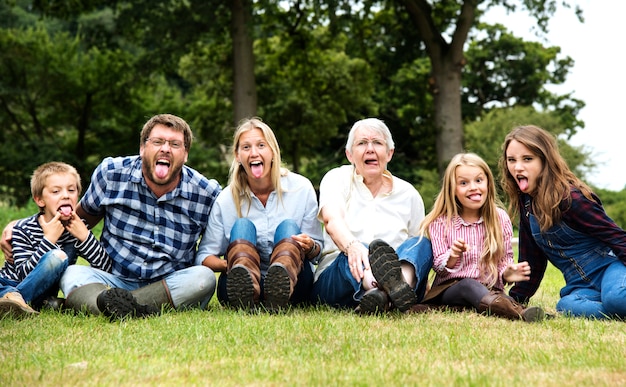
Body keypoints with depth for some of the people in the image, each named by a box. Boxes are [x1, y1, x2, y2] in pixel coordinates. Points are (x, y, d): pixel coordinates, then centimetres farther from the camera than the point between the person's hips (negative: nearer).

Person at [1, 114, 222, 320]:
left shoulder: (207, 193, -2)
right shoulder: (111, 173, 0)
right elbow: (81, 218, 17)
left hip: (172, 285, 0)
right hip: (114, 281, 1)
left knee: (204, 277, -32)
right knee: (72, 274, -27)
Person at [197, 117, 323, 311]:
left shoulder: (301, 188, 2)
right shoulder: (226, 199, 3)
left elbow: (317, 250, 6)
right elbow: (204, 255, 1)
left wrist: (310, 247, -19)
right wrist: (229, 264, -21)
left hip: (292, 282, 0)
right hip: (239, 285, 0)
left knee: (289, 227, -22)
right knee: (242, 226, -20)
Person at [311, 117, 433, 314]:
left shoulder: (408, 194, 14)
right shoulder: (337, 179, 7)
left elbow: (423, 251, 13)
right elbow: (332, 220, -15)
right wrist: (352, 246, -39)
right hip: (333, 280, -2)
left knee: (420, 244, -25)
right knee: (354, 256, -34)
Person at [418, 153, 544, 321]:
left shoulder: (500, 218, 8)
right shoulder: (440, 222, 3)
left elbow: (505, 260, 12)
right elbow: (439, 267, 2)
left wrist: (507, 273, -13)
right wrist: (453, 256, -22)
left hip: (490, 290, 3)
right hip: (449, 289, -3)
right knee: (468, 286, -38)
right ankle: (518, 313, -65)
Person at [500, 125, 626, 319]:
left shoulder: (570, 197, -13)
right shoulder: (527, 203, 8)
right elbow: (531, 261, 17)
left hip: (608, 268, -5)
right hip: (581, 287, 5)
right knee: (566, 306, -34)